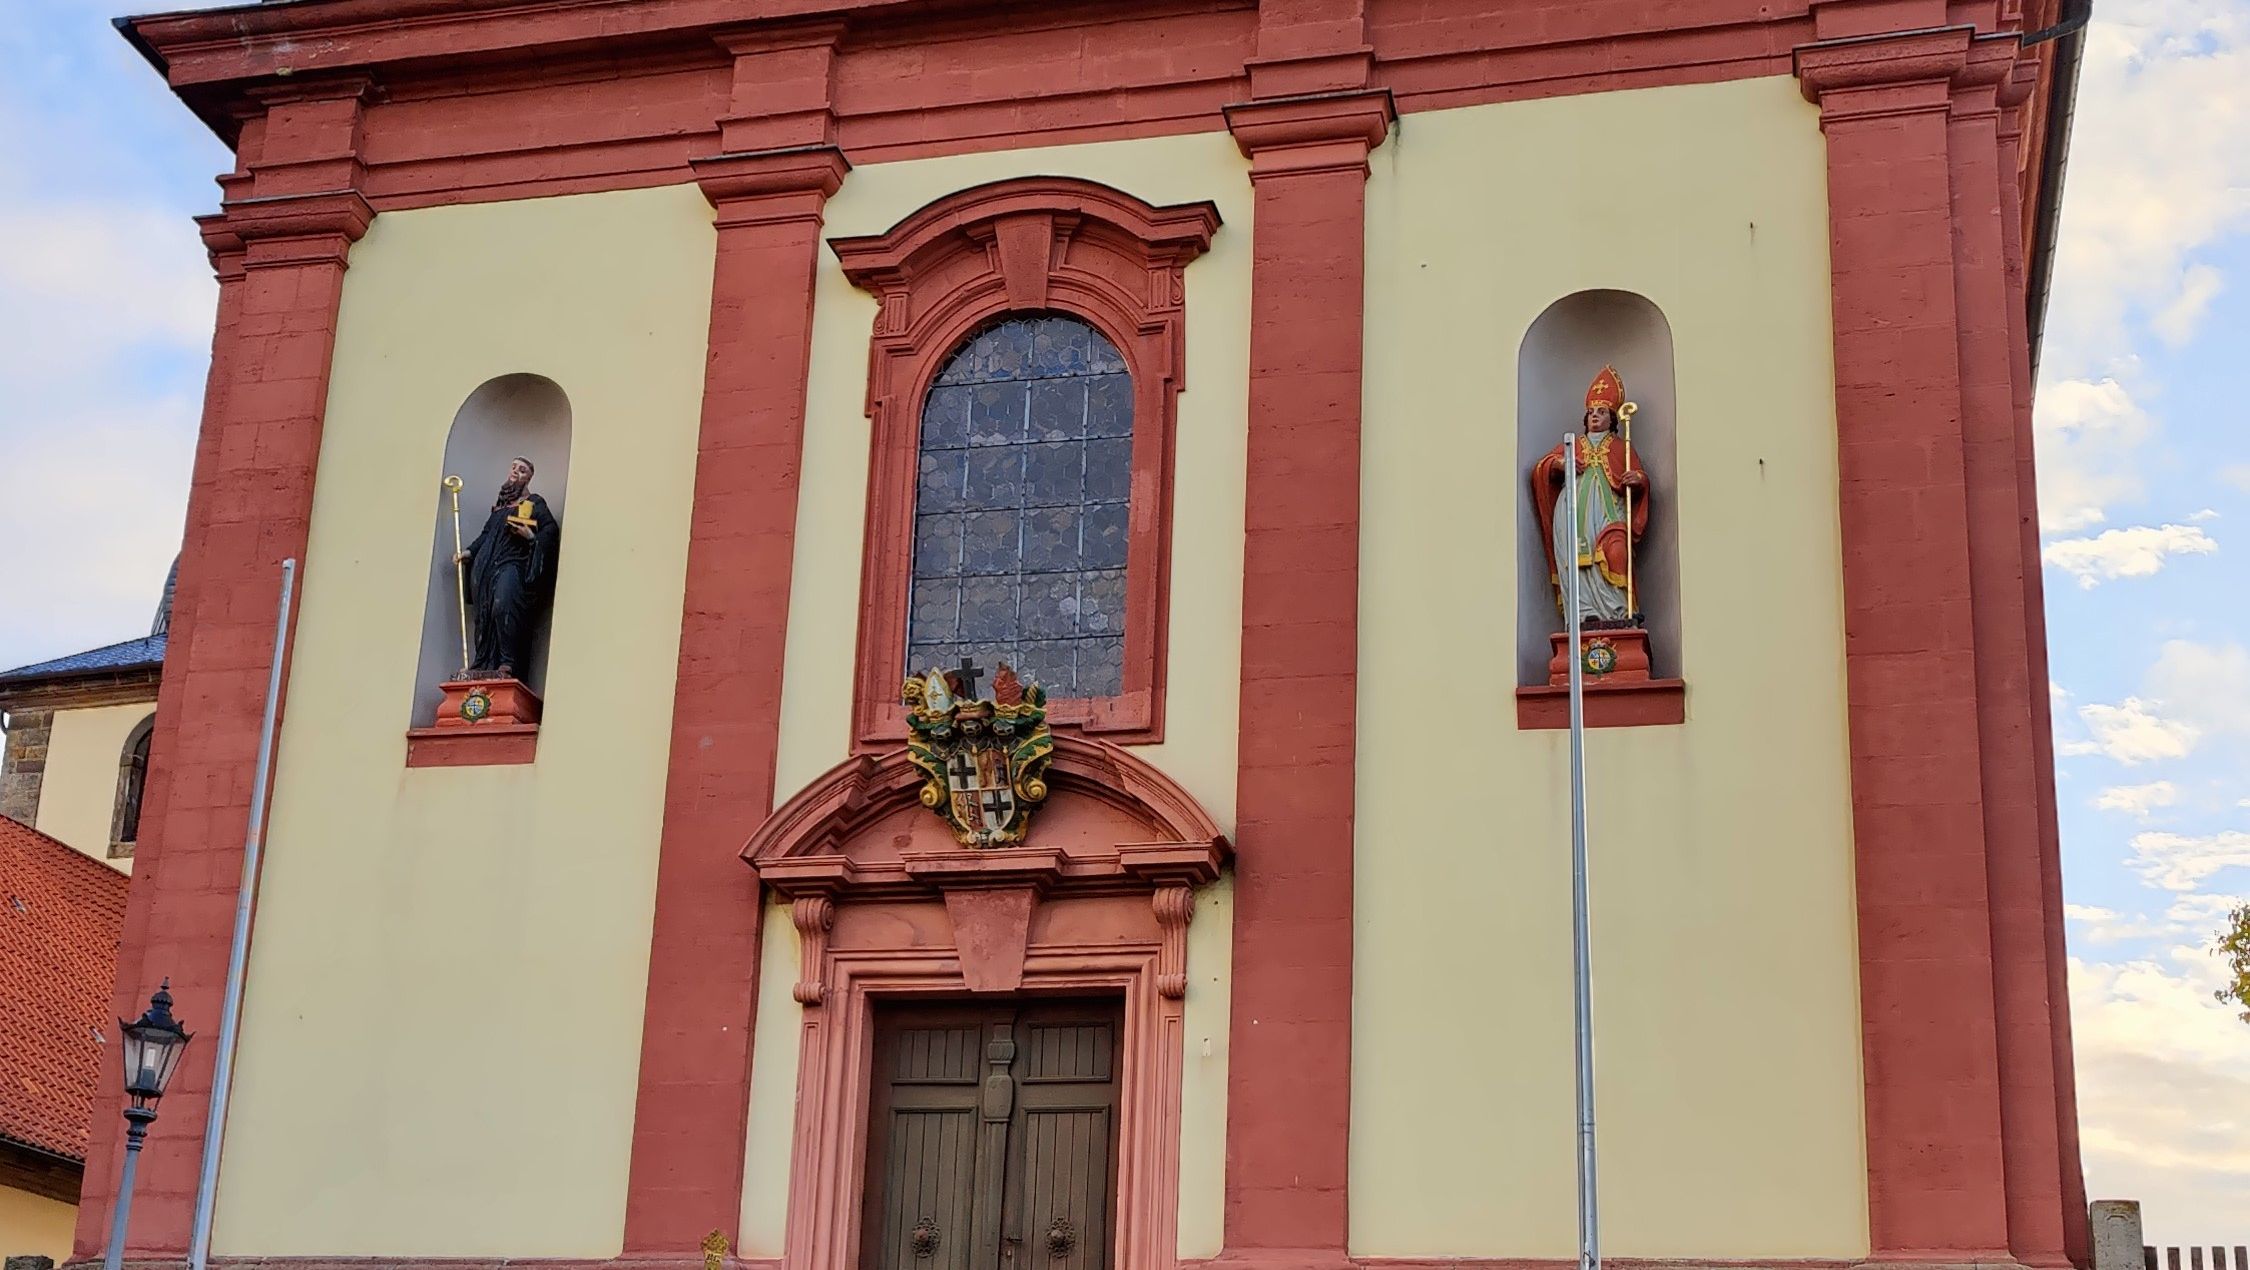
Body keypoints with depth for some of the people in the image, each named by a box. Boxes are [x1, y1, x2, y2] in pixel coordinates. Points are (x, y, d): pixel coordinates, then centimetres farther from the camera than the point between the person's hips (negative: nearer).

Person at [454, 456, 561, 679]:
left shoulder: (534, 503, 10)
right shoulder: (499, 503, 25)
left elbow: (552, 529, 1)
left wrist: (531, 536, -15)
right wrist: (469, 552, 16)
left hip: (512, 563, -6)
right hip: (485, 565, 6)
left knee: (503, 606, -26)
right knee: (483, 614, -2)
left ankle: (508, 665, -28)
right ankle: (483, 665, -2)